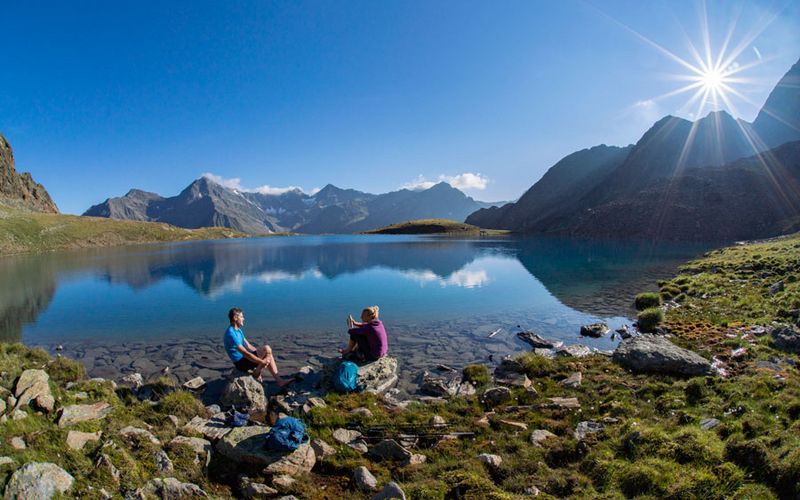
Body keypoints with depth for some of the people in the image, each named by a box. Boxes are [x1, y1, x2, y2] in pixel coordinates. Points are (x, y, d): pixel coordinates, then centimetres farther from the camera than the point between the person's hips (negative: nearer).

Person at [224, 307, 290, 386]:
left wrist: (261, 353, 4)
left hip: (245, 358, 10)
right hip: (241, 363, -10)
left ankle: (279, 380, 0)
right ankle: (257, 373, -4)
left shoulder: (238, 330, 11)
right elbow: (245, 353, -26)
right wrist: (262, 361, -23)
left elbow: (248, 346, 15)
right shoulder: (231, 333, -22)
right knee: (267, 349, -19)